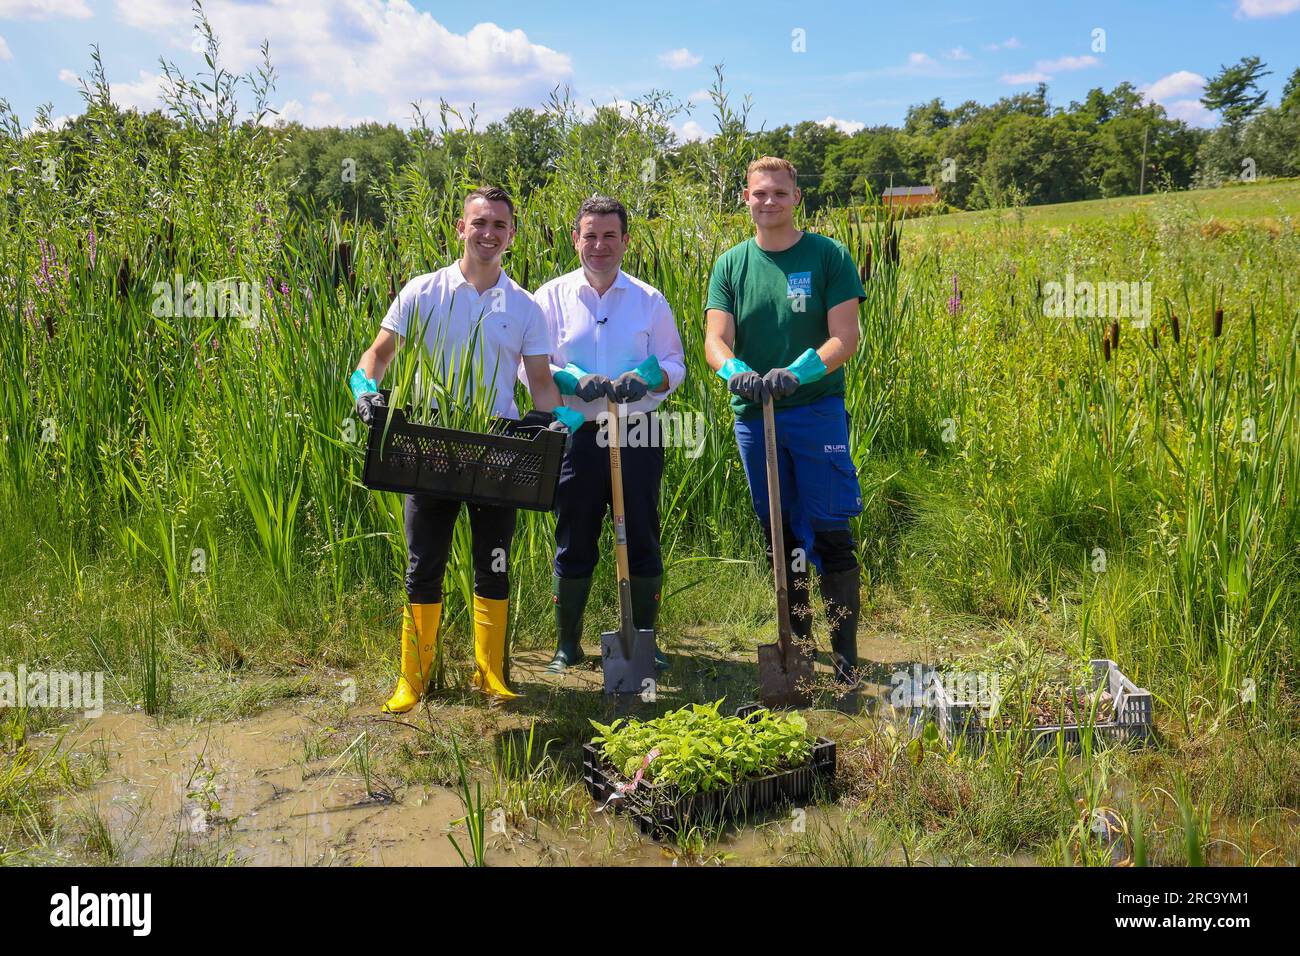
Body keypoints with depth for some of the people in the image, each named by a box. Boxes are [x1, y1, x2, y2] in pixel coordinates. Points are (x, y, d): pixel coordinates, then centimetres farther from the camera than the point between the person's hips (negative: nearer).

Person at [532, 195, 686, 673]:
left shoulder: (650, 300, 7)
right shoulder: (551, 297, 4)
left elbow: (674, 365, 7)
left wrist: (645, 379, -15)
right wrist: (575, 381, -17)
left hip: (638, 435, 1)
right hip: (577, 434, 0)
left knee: (643, 540, 6)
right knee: (574, 541, 6)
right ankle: (567, 643, 20)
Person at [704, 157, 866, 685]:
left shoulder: (829, 256, 0)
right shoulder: (731, 264, 8)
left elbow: (845, 336, -7)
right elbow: (716, 338, -1)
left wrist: (797, 372, -23)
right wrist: (735, 371, -23)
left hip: (817, 410, -3)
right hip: (753, 414, 3)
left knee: (831, 536, -5)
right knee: (779, 537, 13)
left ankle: (845, 656, 3)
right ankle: (795, 642, 28)